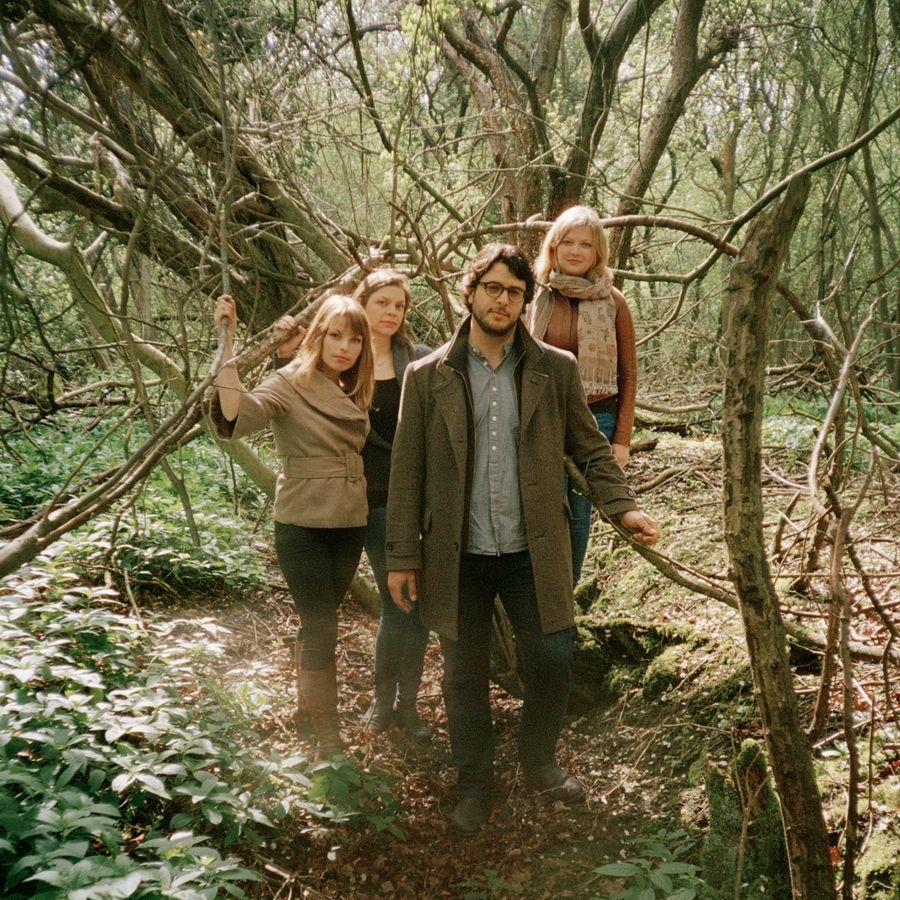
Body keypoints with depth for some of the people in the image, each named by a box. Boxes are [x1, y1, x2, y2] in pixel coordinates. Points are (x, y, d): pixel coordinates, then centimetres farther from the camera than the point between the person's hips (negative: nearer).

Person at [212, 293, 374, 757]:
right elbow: (236, 416, -30)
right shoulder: (289, 383, -11)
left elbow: (353, 452, 11)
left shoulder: (354, 392, 8)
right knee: (321, 629, -6)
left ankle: (311, 709, 35)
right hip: (303, 526, -6)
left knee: (322, 624, 18)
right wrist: (228, 340, -33)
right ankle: (329, 743, 4)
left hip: (350, 524, 6)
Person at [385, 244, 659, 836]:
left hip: (533, 553, 1)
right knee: (465, 675, 12)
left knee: (553, 665, 5)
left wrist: (624, 506, -11)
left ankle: (539, 762, 34)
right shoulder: (428, 376, -1)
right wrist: (402, 556, -2)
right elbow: (408, 472, 0)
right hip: (457, 557, 0)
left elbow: (590, 449, 5)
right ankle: (474, 783, 33)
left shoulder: (556, 370, 2)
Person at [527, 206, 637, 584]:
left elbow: (628, 375, 2)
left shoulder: (612, 302, 1)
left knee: (579, 517, 6)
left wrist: (622, 438, -4)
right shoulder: (538, 298, 4)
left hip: (596, 421, 0)